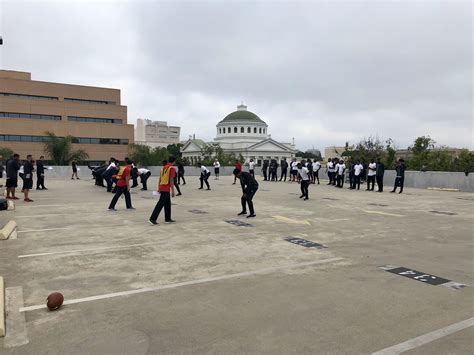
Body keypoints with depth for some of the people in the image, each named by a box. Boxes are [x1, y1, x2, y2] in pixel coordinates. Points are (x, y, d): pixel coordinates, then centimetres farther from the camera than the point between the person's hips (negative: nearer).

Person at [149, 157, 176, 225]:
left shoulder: (163, 167, 15)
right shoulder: (172, 168, -9)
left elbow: (159, 179, 17)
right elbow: (171, 180, -14)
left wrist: (159, 188, 21)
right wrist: (173, 191, -12)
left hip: (162, 188, 8)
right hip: (166, 189, -8)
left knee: (168, 203, 16)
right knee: (160, 204, -7)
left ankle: (168, 219, 22)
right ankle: (152, 218, -8)